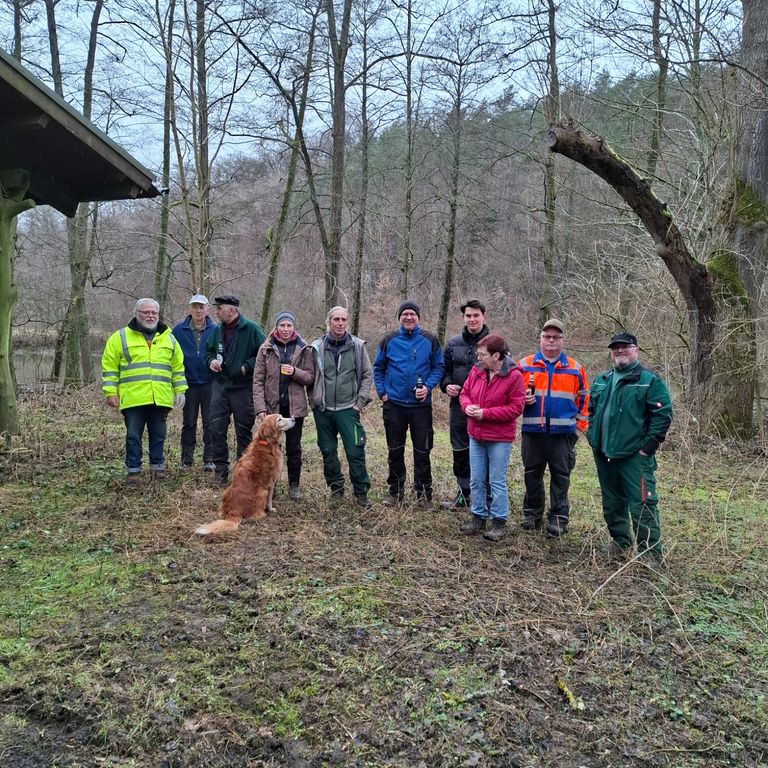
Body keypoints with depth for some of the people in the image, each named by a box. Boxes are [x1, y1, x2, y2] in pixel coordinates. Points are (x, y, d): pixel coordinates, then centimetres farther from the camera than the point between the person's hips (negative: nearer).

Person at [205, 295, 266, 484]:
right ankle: (220, 468, 16)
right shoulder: (217, 330, 9)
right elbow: (209, 351, 22)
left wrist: (247, 366, -16)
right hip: (220, 385, 5)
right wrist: (211, 361, 1)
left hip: (243, 388, -5)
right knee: (216, 428, 2)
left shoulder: (251, 328, -9)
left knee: (244, 431, 6)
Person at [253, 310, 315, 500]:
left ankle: (294, 485, 21)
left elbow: (310, 378, 2)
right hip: (272, 406, 0)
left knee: (294, 447, 9)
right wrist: (260, 406, -10)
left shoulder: (304, 349, 2)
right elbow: (258, 380, -2)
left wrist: (295, 372, -18)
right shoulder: (266, 349, 0)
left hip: (295, 406, 0)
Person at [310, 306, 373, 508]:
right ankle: (336, 488, 27)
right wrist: (314, 400, 3)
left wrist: (361, 401, -2)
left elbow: (367, 374, 3)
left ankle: (361, 492, 9)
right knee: (328, 451, 11)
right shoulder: (317, 347, 1)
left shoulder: (357, 346, 0)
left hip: (348, 408, -2)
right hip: (322, 409, 2)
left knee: (355, 451, -4)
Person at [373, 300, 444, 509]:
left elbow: (439, 367, 4)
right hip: (394, 404, 1)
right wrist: (382, 392, 1)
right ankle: (396, 491, 24)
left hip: (421, 404, -1)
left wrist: (428, 386, -11)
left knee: (422, 451, 3)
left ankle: (423, 493, 15)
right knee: (394, 451, 11)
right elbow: (378, 368, 9)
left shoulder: (430, 340, -1)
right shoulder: (389, 340, 2)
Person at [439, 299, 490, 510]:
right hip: (459, 404, 4)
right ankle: (464, 494, 27)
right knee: (460, 450, 12)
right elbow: (445, 369, 17)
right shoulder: (453, 343, 9)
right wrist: (446, 385, -3)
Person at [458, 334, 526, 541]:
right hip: (476, 435, 6)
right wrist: (468, 406, -11)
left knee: (497, 482, 3)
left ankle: (499, 521, 17)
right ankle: (478, 516, 28)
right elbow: (464, 393, 13)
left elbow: (516, 407, -15)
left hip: (499, 438, -5)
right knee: (476, 480, 14)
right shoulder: (476, 371, 1)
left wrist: (486, 413, -19)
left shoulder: (513, 376, -14)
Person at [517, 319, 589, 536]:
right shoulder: (525, 365, 5)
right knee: (532, 474, 10)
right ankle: (532, 513, 23)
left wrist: (579, 427, 3)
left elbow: (584, 400, 9)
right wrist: (522, 399, -9)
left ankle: (559, 517, 14)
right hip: (532, 431, 1)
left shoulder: (575, 368, 6)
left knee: (560, 476, 4)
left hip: (563, 432, -1)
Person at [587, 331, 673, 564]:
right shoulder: (601, 380, 14)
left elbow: (663, 414, -10)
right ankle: (621, 542, 31)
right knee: (612, 503, 16)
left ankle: (651, 552, 2)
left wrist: (648, 446, -13)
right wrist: (593, 437, 12)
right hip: (604, 454, 7)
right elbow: (592, 410, 23)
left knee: (642, 503, -8)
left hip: (634, 455, -6)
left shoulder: (649, 381, -5)